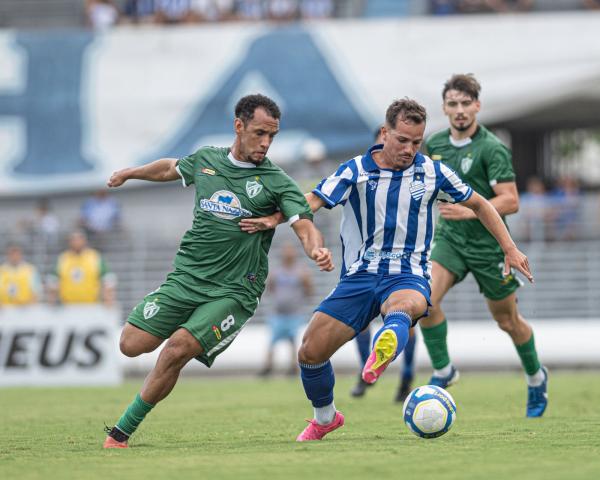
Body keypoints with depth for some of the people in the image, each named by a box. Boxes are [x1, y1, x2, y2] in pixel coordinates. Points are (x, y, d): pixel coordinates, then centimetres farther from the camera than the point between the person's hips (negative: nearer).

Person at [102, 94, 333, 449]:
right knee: (132, 344, -4)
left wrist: (317, 250, -38)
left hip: (233, 293, -4)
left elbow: (305, 226, -16)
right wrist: (129, 173, 43)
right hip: (186, 277, 4)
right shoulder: (206, 160, 8)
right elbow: (170, 168, 29)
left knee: (176, 350, -23)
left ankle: (122, 432, -9)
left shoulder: (277, 183, -4)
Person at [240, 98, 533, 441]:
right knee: (310, 351, -5)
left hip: (408, 275, -2)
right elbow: (311, 202, -8)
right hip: (359, 275, 2)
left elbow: (479, 205, 17)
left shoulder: (433, 172, 5)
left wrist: (510, 249, 13)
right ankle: (325, 418, 23)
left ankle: (381, 356, -74)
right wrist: (274, 219, -27)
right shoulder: (356, 171, 1)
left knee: (402, 307, -40)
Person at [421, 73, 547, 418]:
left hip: (489, 246, -4)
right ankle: (443, 370, -3)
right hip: (449, 238, 4)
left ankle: (536, 377, 37)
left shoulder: (492, 149, -17)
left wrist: (470, 211, -32)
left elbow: (511, 202, -22)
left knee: (507, 321, 11)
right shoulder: (435, 144, 2)